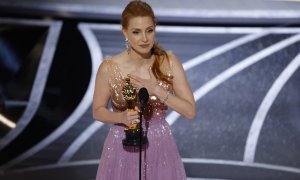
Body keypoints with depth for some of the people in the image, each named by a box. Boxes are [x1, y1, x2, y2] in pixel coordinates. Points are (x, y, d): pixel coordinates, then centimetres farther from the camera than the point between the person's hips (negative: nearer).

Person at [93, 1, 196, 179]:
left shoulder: (169, 62, -11)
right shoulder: (109, 68, -15)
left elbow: (190, 111, -10)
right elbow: (98, 111, -1)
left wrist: (156, 90, -21)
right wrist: (121, 117, -20)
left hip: (160, 147, 1)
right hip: (123, 148, -1)